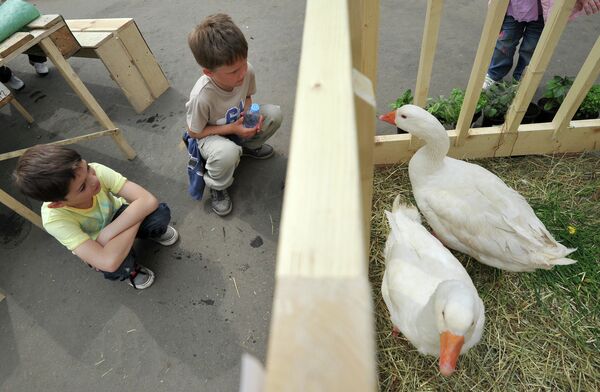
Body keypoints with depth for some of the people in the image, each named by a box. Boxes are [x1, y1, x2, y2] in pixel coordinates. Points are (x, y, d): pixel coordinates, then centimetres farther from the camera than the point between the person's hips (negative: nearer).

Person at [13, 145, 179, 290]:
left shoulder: (95, 171, -34)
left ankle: (155, 233, 9)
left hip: (117, 215, 2)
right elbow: (108, 262, -45)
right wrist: (137, 217, -37)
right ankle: (130, 270, 5)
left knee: (161, 213, -28)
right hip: (91, 243, -1)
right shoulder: (54, 219, -37)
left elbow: (149, 201, -39)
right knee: (118, 269, -33)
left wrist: (107, 233, -39)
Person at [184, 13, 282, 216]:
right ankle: (217, 186, -4)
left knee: (274, 113, -18)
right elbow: (194, 132, -20)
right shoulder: (202, 96, -37)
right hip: (210, 135, -5)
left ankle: (247, 146, 12)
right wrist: (231, 129, -29)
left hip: (239, 125, 5)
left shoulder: (247, 71, -24)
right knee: (227, 153, -40)